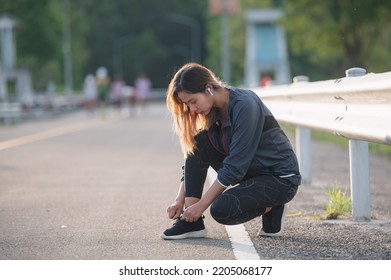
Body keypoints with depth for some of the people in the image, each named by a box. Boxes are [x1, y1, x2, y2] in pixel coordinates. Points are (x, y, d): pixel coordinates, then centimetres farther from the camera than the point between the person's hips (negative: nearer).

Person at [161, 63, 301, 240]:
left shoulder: (245, 105, -25)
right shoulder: (212, 109, -2)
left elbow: (234, 166, -26)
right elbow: (194, 159, 2)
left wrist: (201, 205, -23)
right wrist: (180, 200, -9)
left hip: (281, 179, -8)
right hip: (250, 172, 8)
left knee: (221, 210, -29)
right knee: (198, 143, -12)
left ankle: (271, 208, -1)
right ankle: (191, 221, -11)